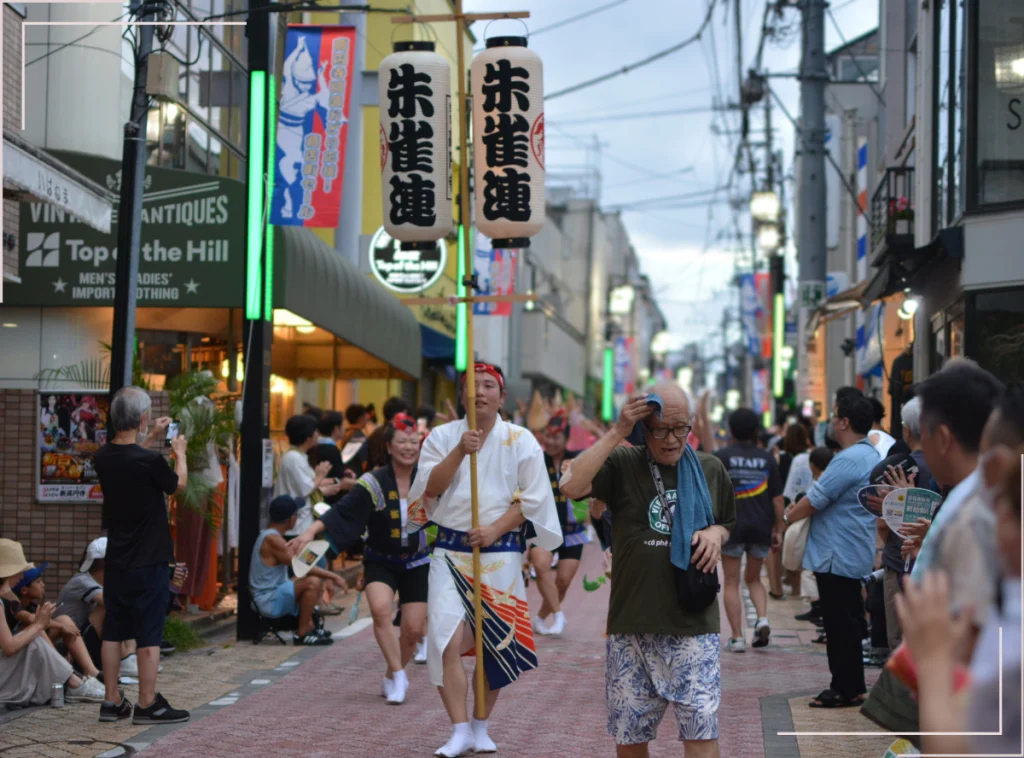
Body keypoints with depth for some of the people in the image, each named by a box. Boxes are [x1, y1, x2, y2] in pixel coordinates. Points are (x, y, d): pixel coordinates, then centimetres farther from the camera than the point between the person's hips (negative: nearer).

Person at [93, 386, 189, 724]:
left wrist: (150, 441, 26)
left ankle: (112, 702, 18)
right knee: (149, 634, 1)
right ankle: (148, 704, 5)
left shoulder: (103, 457, -2)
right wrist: (179, 452, 17)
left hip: (116, 561, 6)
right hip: (149, 562, -6)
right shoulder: (150, 461, -21)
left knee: (113, 631, 12)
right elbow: (178, 484, 0)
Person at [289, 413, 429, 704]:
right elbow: (341, 513, -17)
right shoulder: (374, 484, -11)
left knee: (413, 630, -2)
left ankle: (392, 678, 25)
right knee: (380, 607, -30)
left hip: (417, 563, 2)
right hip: (381, 562, -2)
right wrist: (311, 531, -30)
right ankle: (398, 674, -18)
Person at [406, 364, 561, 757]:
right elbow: (429, 488, -6)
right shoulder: (442, 437, 5)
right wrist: (460, 451, -17)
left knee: (494, 642, 6)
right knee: (448, 639, -13)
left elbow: (531, 498, -2)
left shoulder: (521, 441, 2)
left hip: (500, 552, 0)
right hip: (449, 549, 0)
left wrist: (494, 530, -15)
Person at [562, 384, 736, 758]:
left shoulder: (711, 470, 7)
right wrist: (617, 432, -19)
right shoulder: (621, 464, -2)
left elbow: (728, 525, 23)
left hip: (693, 624, 1)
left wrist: (716, 533, -1)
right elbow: (571, 486, -21)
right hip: (632, 625, 0)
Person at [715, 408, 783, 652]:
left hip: (732, 525, -3)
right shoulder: (767, 458, 5)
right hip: (761, 527, 3)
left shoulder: (721, 456, -4)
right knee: (753, 579, 20)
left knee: (731, 583, 5)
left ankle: (737, 637, 0)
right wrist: (778, 529, 9)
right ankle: (762, 618, -4)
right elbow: (777, 498, 3)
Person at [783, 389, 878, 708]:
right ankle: (852, 685, 22)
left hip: (838, 557, -10)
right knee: (848, 621, 15)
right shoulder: (870, 455, 13)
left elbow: (814, 501, -17)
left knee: (841, 624, -3)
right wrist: (800, 507, 9)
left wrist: (787, 518, 0)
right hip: (854, 555, 10)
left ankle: (845, 689, 2)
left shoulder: (849, 460, -22)